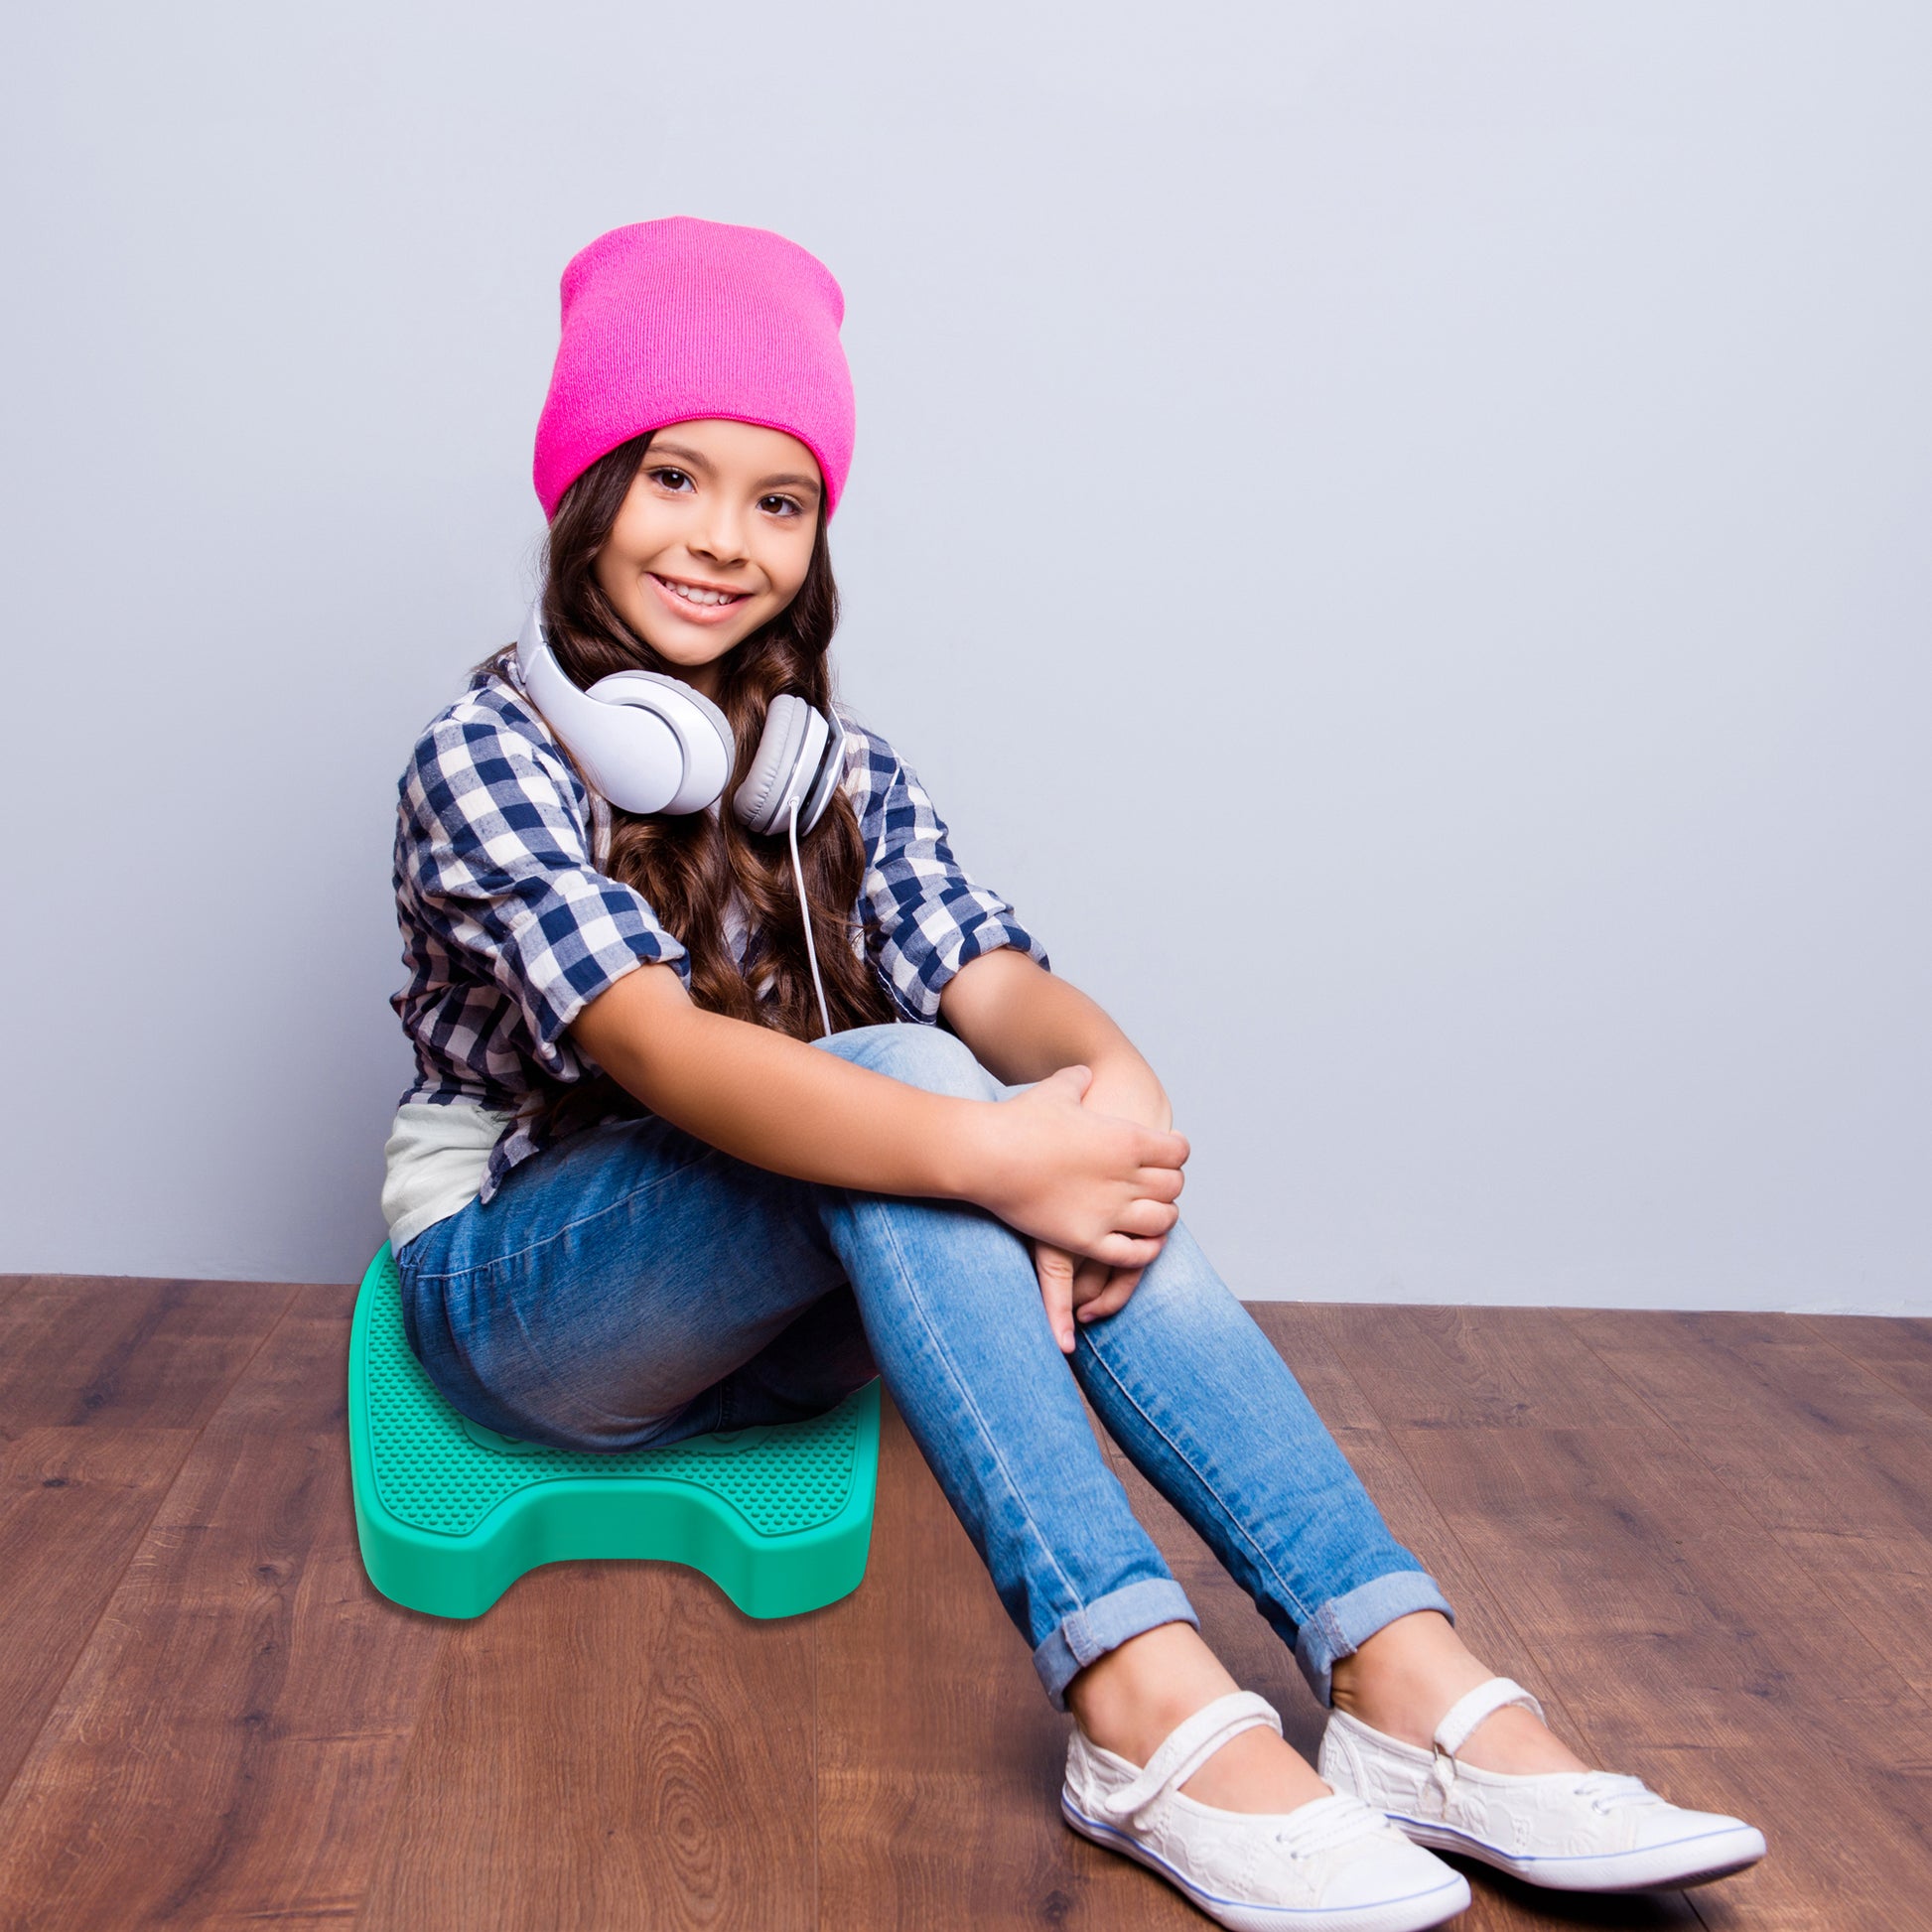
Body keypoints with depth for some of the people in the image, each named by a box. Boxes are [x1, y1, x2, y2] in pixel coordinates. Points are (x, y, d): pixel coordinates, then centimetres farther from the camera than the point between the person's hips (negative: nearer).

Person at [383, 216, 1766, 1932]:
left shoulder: (840, 767, 5)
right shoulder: (485, 757, -13)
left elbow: (993, 980, -11)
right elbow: (656, 1043, -29)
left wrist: (1109, 1082, -35)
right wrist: (993, 1155, -41)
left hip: (774, 1316, 4)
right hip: (517, 1286, -4)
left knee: (1079, 1141, -27)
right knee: (893, 1082, -33)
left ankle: (1409, 1683, -34)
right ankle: (1147, 1707, -40)